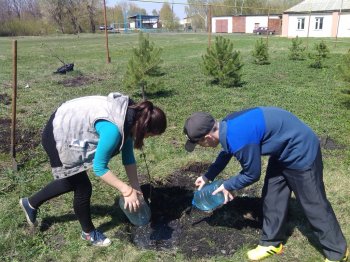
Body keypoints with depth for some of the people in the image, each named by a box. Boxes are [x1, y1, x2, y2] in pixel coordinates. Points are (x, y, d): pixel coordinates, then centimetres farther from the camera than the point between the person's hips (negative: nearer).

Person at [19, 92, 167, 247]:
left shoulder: (130, 116, -8)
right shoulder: (113, 129, -36)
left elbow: (128, 156, 1)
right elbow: (99, 167, -28)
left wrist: (135, 187, 2)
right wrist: (126, 190, -23)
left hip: (68, 131, 9)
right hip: (58, 136, -9)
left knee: (73, 181, 24)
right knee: (83, 187, 3)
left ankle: (30, 203, 44)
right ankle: (88, 232, 28)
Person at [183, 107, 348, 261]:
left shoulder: (239, 140, -35)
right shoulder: (228, 126, -6)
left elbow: (252, 174, -18)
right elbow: (226, 153, 15)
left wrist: (227, 186, -2)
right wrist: (208, 176, 20)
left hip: (301, 151, -9)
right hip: (283, 150, 9)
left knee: (313, 204, 6)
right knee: (272, 197, 14)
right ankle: (272, 243, 30)